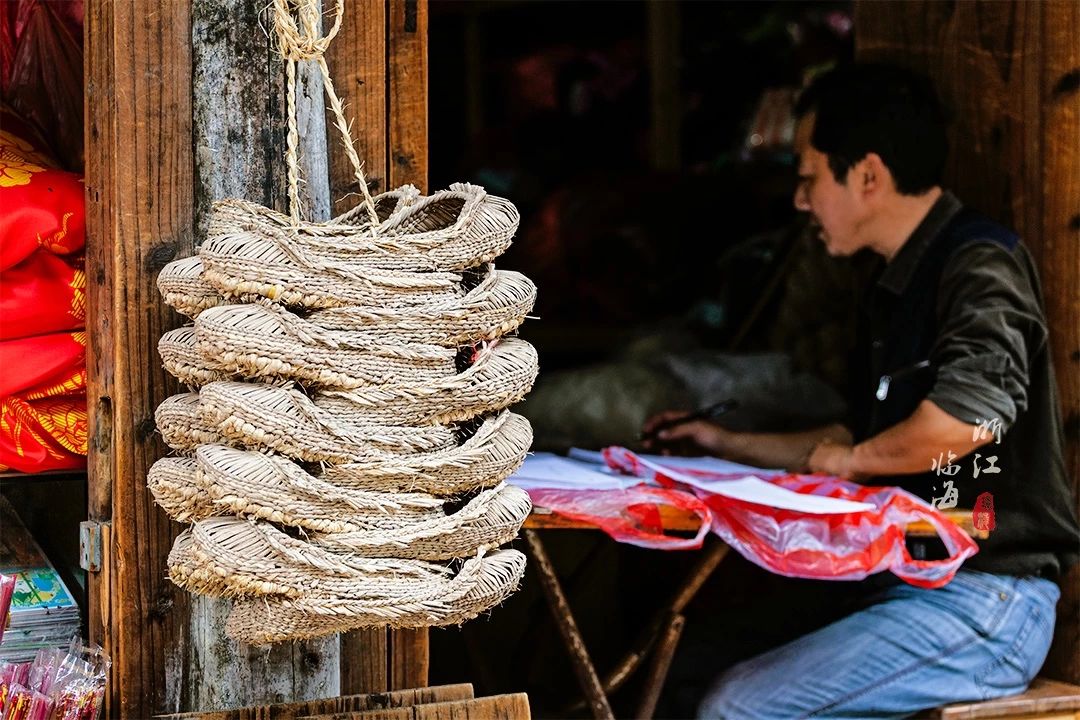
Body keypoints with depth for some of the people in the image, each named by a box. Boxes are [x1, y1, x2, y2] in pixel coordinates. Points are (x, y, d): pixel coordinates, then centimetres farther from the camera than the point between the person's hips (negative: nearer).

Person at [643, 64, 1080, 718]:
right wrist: (730, 446, 33)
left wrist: (850, 458, -14)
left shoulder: (980, 266, -12)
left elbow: (971, 410, -30)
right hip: (915, 590, 9)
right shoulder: (900, 285, 19)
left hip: (982, 608, -9)